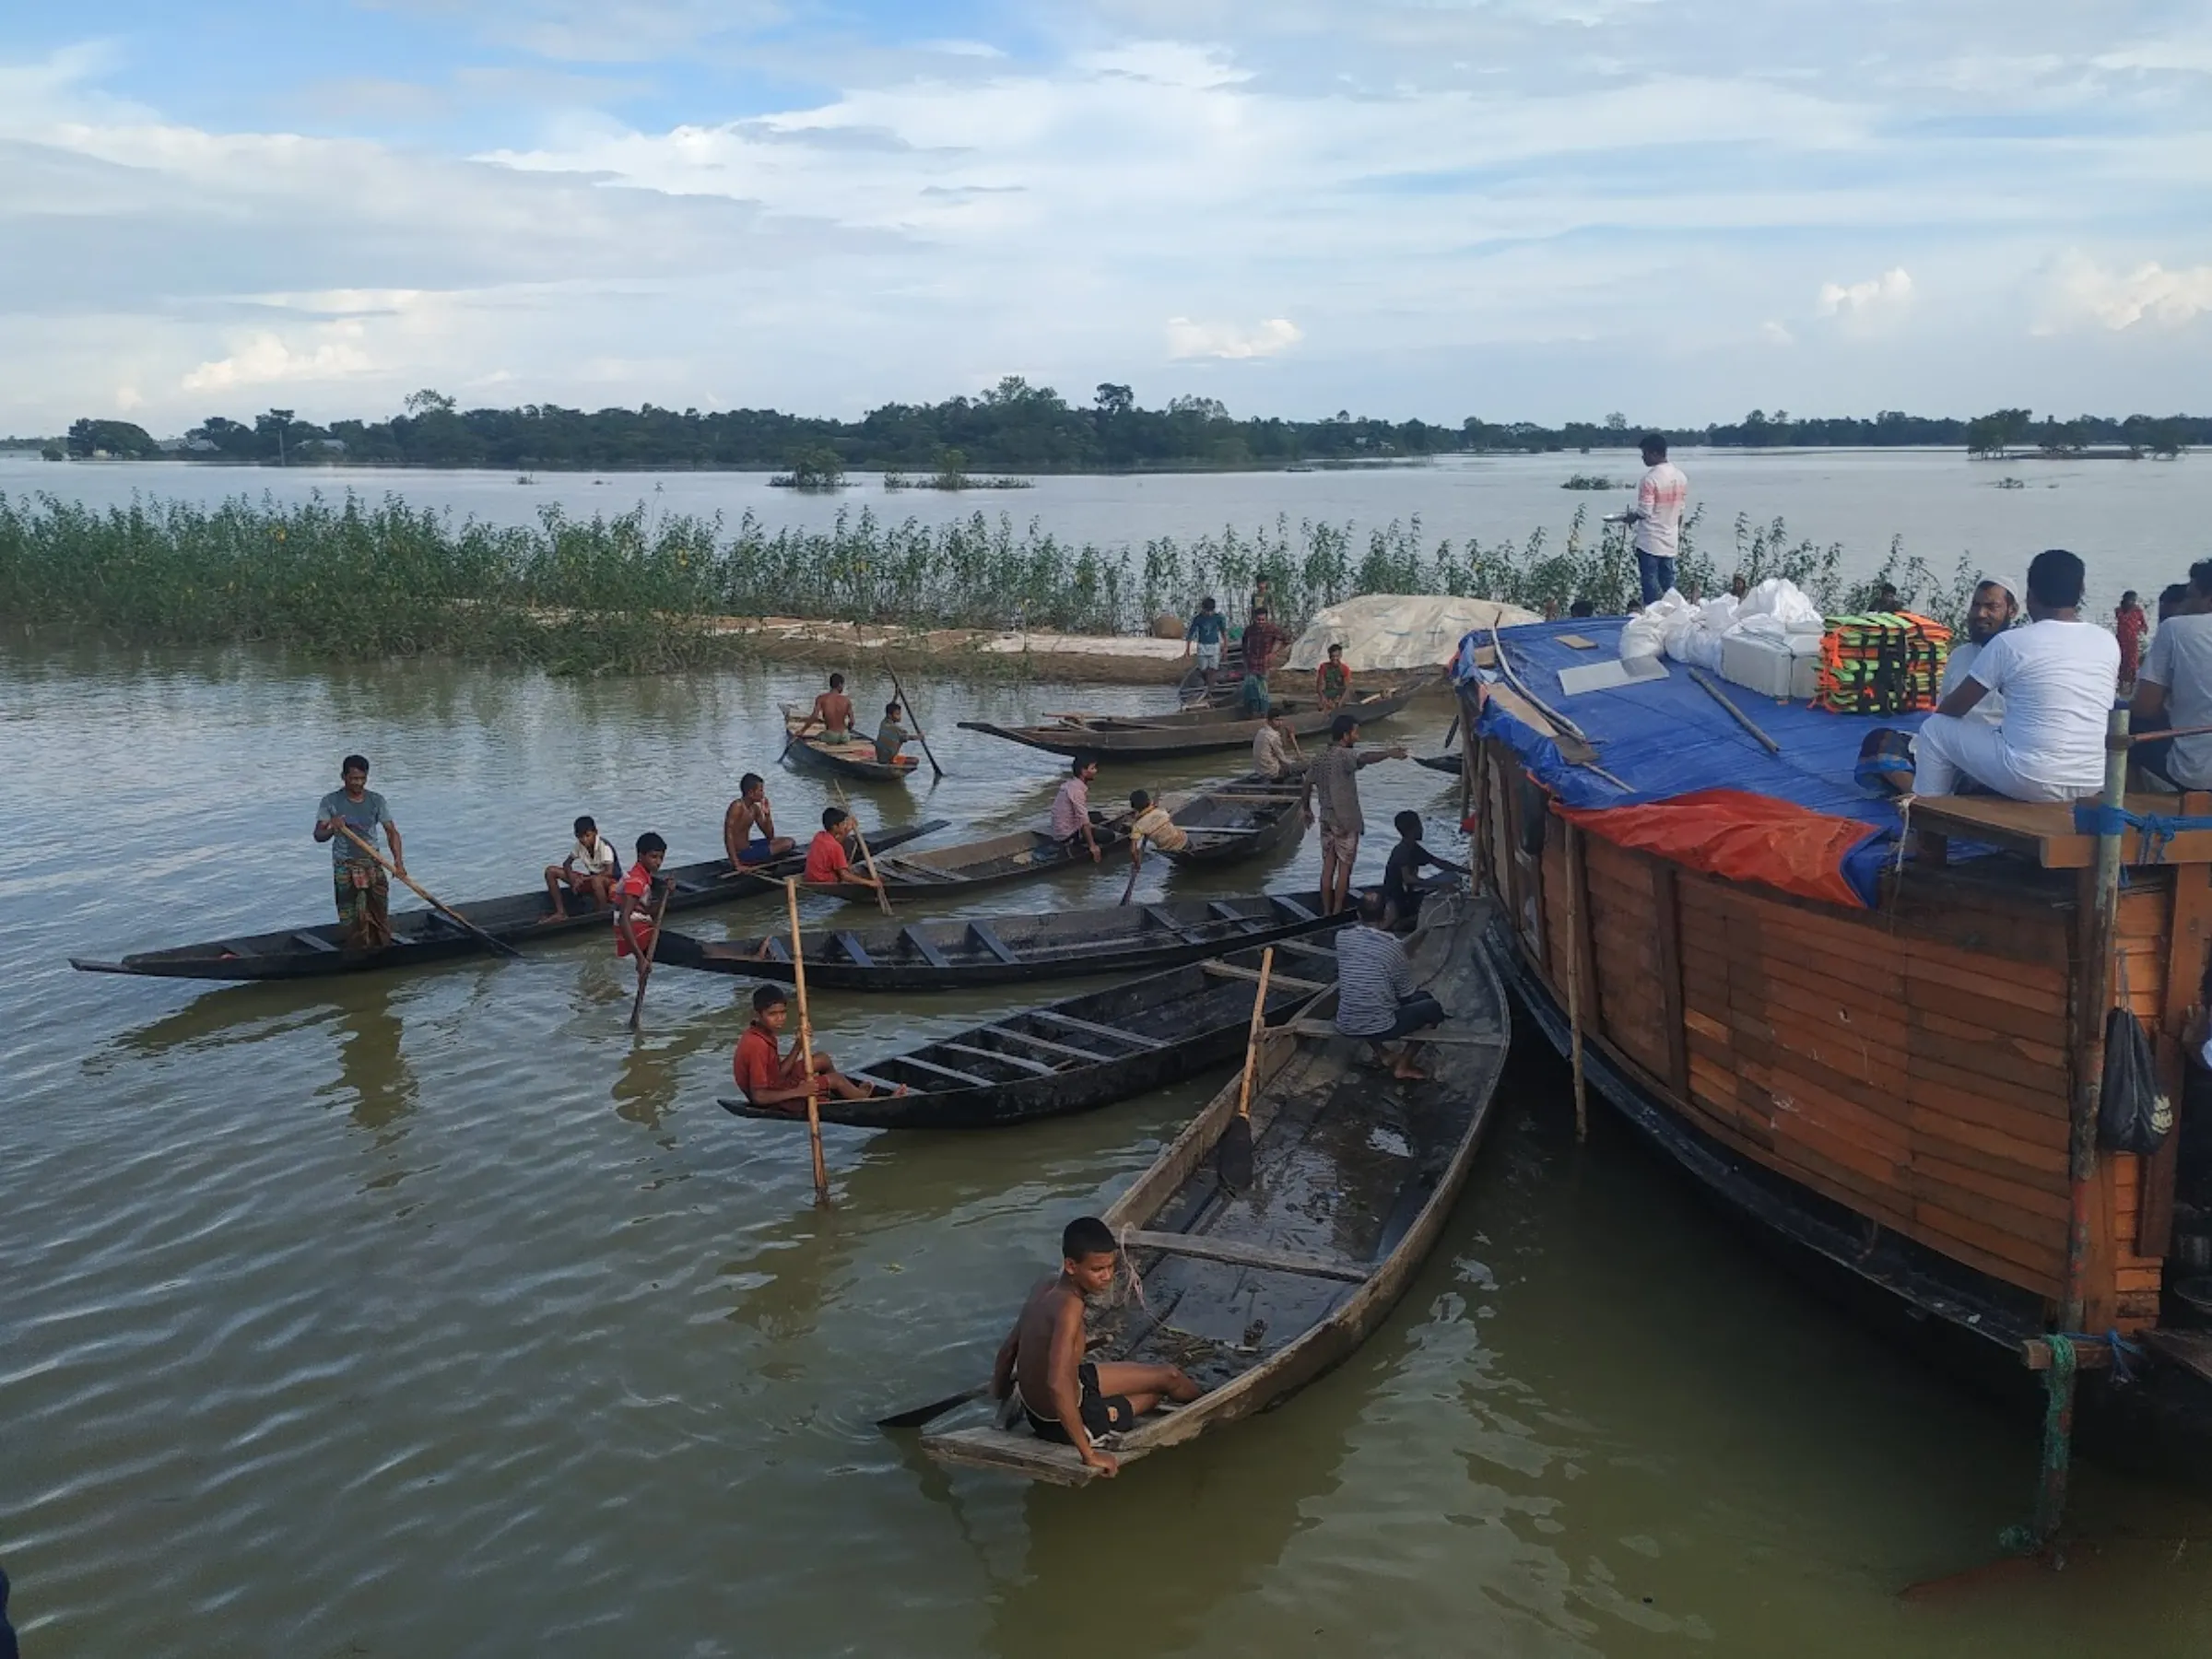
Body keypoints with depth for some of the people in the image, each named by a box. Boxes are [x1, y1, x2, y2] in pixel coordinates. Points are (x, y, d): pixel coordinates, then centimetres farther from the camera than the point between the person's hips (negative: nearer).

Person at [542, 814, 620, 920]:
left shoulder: (604, 846, -23)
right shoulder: (579, 846, -4)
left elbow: (609, 872, -32)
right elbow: (567, 863, 7)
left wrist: (583, 879, -29)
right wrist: (572, 879, -14)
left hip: (612, 881, -7)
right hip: (591, 879, 7)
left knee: (596, 880, -46)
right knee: (551, 871, -3)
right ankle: (561, 913, -6)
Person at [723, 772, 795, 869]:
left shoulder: (755, 808, 8)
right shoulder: (737, 807, -18)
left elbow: (769, 836, 13)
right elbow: (728, 836, -25)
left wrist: (767, 814, -1)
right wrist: (737, 865, -30)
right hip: (741, 853, -9)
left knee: (789, 841, 14)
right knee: (787, 844, -11)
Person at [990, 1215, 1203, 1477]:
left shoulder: (1046, 1287, -7)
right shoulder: (1068, 1306, -33)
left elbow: (1008, 1349, 5)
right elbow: (1058, 1385, -42)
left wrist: (1000, 1402, 19)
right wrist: (1089, 1455, -35)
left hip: (1032, 1404, 7)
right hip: (1059, 1423, -7)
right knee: (1169, 1379, 14)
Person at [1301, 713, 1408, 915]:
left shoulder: (1320, 757, 8)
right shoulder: (1343, 755, -16)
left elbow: (1308, 783, 18)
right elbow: (1363, 759, -34)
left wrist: (1307, 808, 32)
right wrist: (1388, 753, -43)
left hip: (1327, 820, 7)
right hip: (1346, 821, -7)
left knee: (1328, 866, 11)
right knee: (1344, 868, 2)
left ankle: (1326, 913, 15)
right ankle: (1337, 914, 5)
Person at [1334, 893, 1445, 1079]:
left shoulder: (1342, 938, -2)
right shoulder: (1394, 946, -11)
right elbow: (1407, 995, 1)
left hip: (1346, 1026, 4)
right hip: (1380, 1028, -4)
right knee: (1432, 1006, 17)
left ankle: (1381, 1052, 27)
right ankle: (1403, 1065, 11)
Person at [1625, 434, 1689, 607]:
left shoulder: (1650, 478, -18)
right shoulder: (1680, 476, 6)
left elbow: (1644, 512, -19)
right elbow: (1681, 509, 12)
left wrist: (1631, 516, 1)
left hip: (1649, 542, -7)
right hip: (1670, 541, 7)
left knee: (1651, 586, -2)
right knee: (1668, 583, 13)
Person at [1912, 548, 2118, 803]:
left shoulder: (2010, 643, -9)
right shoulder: (2108, 643, 5)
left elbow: (1954, 708, 1)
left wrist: (1939, 715, 25)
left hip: (2031, 781, -6)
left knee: (1935, 730, 14)